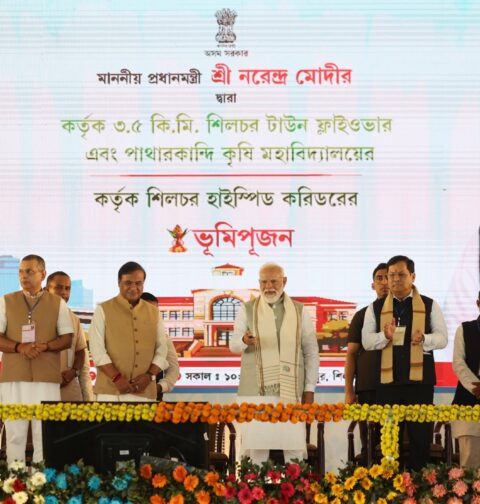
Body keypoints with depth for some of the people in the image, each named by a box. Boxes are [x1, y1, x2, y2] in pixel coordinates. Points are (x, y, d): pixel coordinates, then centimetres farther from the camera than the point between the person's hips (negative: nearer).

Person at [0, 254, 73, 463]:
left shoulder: (58, 303, 10)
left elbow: (67, 338, 7)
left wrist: (45, 346, -12)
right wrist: (20, 347, -13)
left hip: (47, 377, 0)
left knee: (45, 433, -2)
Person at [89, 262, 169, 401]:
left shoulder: (153, 312, 14)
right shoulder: (103, 310, 4)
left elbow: (162, 350, 11)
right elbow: (97, 350, -3)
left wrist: (149, 375, -6)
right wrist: (116, 378, -13)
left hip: (145, 391, 3)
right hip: (111, 391, -3)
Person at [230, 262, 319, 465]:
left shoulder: (299, 311, 10)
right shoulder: (247, 310, 8)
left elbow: (311, 351, 10)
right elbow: (233, 345, 0)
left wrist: (310, 389, 3)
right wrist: (244, 341, -25)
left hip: (291, 391, 1)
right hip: (256, 391, -1)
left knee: (295, 445, -1)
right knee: (256, 445, -3)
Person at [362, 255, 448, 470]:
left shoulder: (430, 305, 6)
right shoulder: (376, 308, 9)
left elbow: (442, 338, 0)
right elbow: (366, 341, 1)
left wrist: (424, 339, -21)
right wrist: (385, 336, -20)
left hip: (419, 379, -1)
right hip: (387, 380, 1)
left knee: (421, 435, 2)